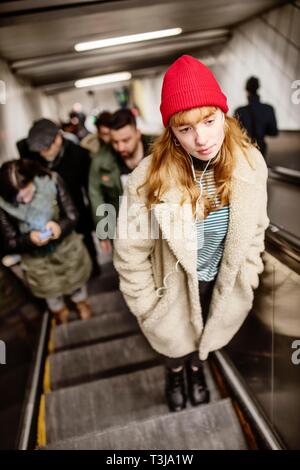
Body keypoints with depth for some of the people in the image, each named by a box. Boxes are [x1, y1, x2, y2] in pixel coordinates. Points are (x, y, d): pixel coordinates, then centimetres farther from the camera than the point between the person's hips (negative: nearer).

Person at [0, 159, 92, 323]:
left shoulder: (51, 181, -27)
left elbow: (72, 216, -18)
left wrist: (60, 226, -40)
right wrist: (29, 239, -38)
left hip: (66, 246, 0)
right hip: (36, 258, 0)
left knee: (76, 280, 28)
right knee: (51, 291, 27)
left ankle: (81, 302, 64)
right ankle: (60, 311, 62)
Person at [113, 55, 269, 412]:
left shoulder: (250, 164, -18)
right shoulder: (150, 179, -29)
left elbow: (255, 229, -2)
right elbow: (130, 252, -17)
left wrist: (247, 278, 2)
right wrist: (148, 304, -9)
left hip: (223, 284, 3)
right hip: (176, 287, -2)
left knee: (206, 337, 31)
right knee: (176, 341, 27)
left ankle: (197, 369, 67)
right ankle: (175, 375, 65)